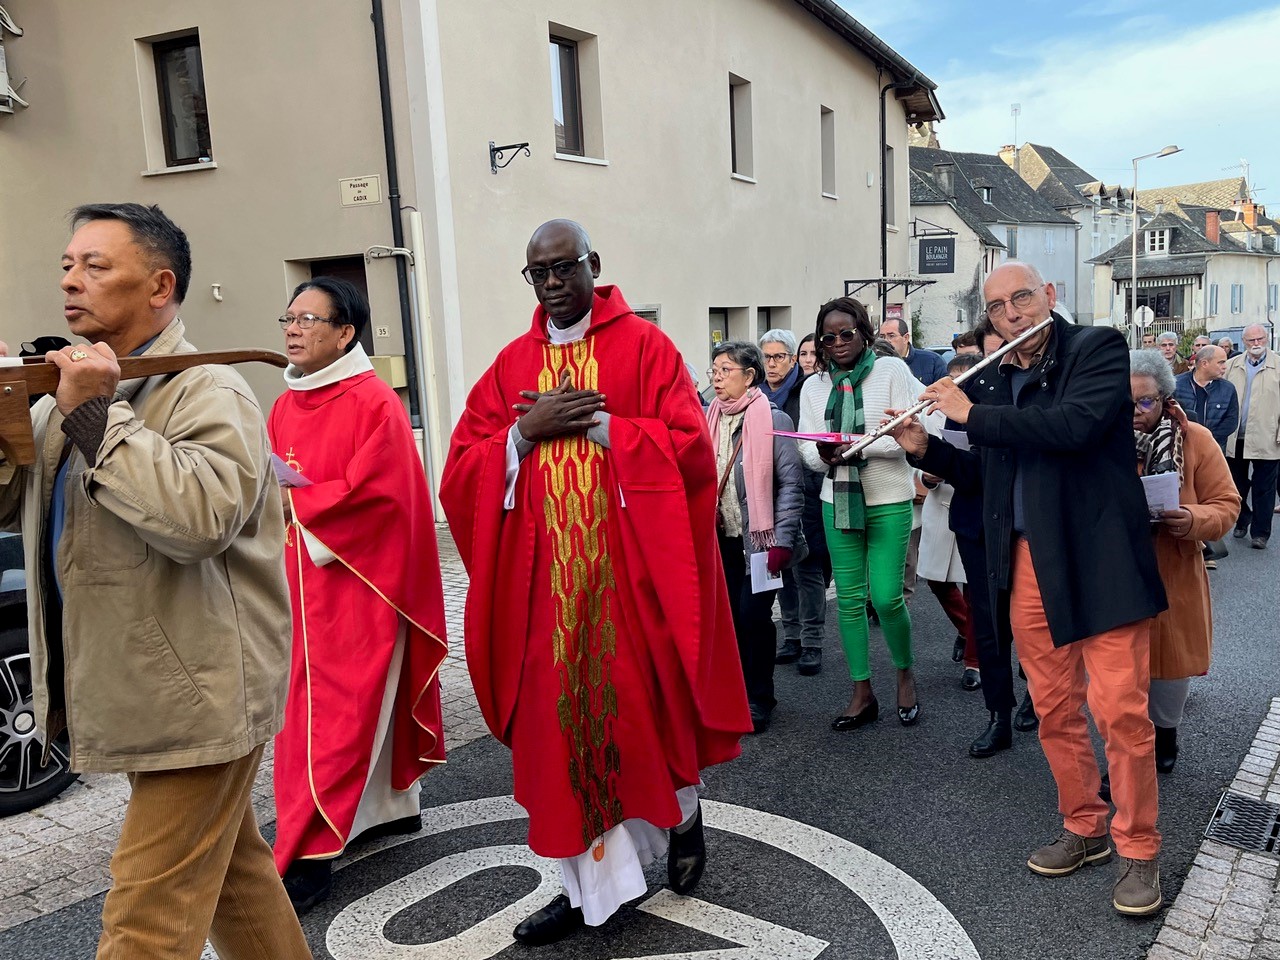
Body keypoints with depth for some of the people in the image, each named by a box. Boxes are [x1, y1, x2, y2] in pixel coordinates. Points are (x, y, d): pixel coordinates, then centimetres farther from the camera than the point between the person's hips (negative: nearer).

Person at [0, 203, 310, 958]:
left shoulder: (208, 393, -14)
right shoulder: (80, 391, 14)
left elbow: (201, 516, -32)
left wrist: (95, 415, -24)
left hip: (199, 697, -9)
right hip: (144, 692, 9)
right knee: (234, 870, 21)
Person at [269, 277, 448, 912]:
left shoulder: (374, 403, -12)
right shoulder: (283, 407, 12)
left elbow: (374, 494, -19)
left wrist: (293, 506, -13)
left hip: (356, 583, -7)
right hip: (298, 584, 8)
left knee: (337, 711, -3)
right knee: (356, 703, 15)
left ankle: (307, 854, 4)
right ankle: (392, 807, 31)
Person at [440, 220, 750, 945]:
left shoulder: (645, 346, -1)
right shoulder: (511, 364, 10)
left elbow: (689, 445, -10)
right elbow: (461, 468, 5)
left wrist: (595, 423, -15)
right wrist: (528, 431, -12)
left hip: (629, 571, -3)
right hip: (545, 578, 3)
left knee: (643, 705, 7)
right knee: (560, 722, 5)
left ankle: (684, 812, 38)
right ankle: (591, 881, 19)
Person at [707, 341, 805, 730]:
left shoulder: (772, 418, -7)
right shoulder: (708, 418, 7)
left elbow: (790, 483, -9)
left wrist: (782, 539, -14)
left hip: (758, 537, -4)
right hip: (722, 536, 4)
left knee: (754, 613, -5)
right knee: (730, 614, 7)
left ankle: (759, 697, 12)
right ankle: (736, 691, 22)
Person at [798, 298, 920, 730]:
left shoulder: (892, 370, -2)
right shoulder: (814, 386, 10)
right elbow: (807, 447, 5)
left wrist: (858, 448, -22)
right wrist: (824, 455, -18)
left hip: (889, 501, -4)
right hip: (837, 501, 4)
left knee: (887, 597, -6)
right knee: (849, 598, 6)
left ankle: (905, 674, 23)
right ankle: (863, 693, 18)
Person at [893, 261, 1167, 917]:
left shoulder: (1098, 348, -2)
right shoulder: (996, 380, 14)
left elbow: (1075, 425, -22)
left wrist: (972, 414, -13)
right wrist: (926, 449, 7)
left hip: (1097, 557, -5)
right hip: (1026, 562, 6)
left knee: (1120, 710, -4)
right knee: (1053, 710, 11)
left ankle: (1138, 851, 13)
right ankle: (1084, 827, 28)